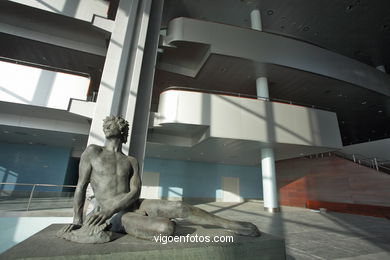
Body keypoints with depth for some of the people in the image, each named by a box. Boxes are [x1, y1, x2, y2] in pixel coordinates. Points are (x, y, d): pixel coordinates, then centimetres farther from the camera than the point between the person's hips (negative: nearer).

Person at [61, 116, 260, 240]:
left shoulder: (131, 161, 6)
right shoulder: (92, 151, 1)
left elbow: (135, 191, -4)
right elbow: (81, 186, 4)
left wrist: (109, 210, -18)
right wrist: (78, 219, -1)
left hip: (135, 205, 3)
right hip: (116, 216, -3)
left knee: (178, 207, -21)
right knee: (165, 228, -32)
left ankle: (232, 226, -10)